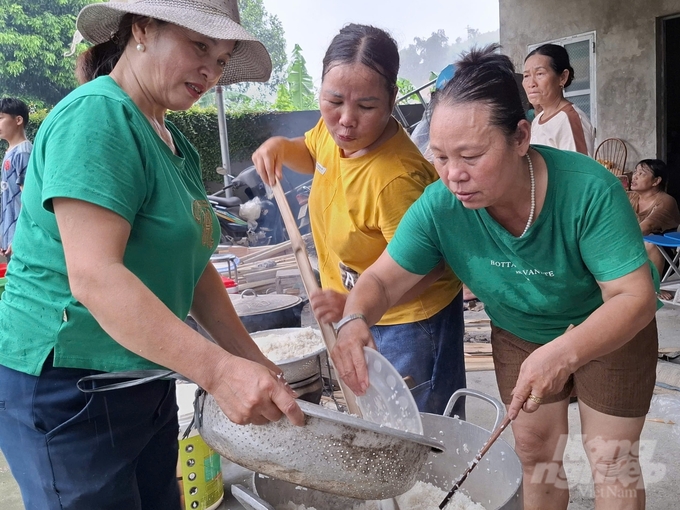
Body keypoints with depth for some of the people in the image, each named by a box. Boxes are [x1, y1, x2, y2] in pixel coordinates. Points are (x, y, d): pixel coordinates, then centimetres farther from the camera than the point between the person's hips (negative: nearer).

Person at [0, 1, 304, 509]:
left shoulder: (176, 143, 9)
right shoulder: (96, 117, -18)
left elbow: (192, 266, 8)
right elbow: (94, 275, -28)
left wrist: (251, 360, 1)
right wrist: (216, 370, -34)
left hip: (146, 385, 9)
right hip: (65, 392, -8)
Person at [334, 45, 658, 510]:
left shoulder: (589, 190, -35)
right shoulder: (439, 206, -27)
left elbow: (635, 297, -32)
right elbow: (383, 279, -21)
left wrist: (565, 352, -49)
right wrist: (355, 318, -43)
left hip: (610, 332, -2)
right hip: (519, 335, 3)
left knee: (611, 459, 7)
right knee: (534, 452, 16)